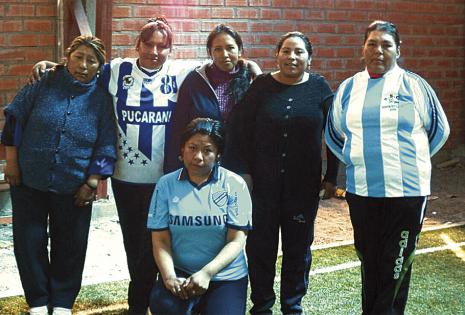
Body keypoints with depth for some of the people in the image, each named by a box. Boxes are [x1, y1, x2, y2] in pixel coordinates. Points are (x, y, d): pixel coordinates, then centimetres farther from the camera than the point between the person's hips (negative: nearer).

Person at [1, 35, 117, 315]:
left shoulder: (101, 100, -2)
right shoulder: (43, 85, -3)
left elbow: (105, 145, -1)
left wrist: (92, 183, -6)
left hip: (74, 187, 0)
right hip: (29, 180, 0)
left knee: (69, 245, 9)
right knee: (29, 241, 7)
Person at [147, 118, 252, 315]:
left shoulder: (234, 185, -2)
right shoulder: (166, 184, 3)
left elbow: (236, 241, -7)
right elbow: (161, 240, 0)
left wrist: (207, 273, -21)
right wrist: (169, 276, -18)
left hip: (225, 277, 0)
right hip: (179, 272, 0)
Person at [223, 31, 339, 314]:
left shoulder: (320, 89, 0)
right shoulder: (261, 86, -2)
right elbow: (240, 130, -2)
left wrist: (331, 177, 2)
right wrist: (242, 171, -7)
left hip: (304, 185, 0)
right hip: (263, 183, 0)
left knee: (298, 246, 11)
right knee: (260, 245, 7)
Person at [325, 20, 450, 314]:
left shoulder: (413, 84, -3)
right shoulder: (349, 88, 8)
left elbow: (439, 129, 6)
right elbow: (334, 133, 21)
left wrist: (412, 160, 7)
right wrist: (355, 159, 13)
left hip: (407, 190, -4)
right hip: (361, 190, 4)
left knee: (396, 265, 0)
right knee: (368, 259, 13)